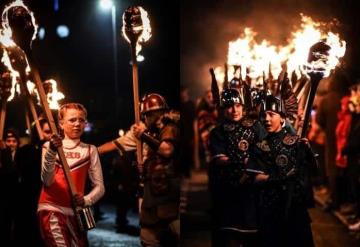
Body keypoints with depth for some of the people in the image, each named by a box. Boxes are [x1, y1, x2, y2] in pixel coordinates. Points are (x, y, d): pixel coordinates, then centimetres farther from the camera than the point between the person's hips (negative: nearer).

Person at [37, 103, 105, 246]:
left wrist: (86, 200, -17)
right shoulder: (50, 146, 3)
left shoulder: (90, 150, 8)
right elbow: (47, 181, -12)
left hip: (75, 211, 3)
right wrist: (51, 152, -27)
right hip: (51, 209, -3)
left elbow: (99, 186, 4)